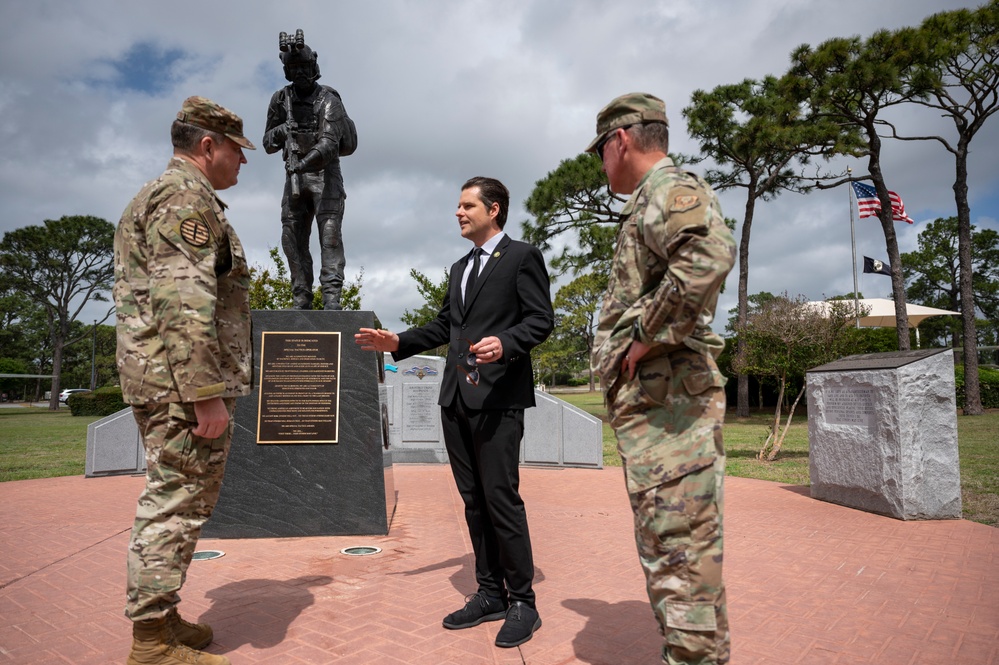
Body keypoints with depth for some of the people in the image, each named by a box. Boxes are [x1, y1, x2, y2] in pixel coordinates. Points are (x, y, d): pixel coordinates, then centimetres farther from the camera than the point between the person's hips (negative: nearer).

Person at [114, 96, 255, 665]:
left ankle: (160, 618, 28)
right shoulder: (186, 197, -12)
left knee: (177, 501, 17)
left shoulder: (159, 196, 23)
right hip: (185, 382, -11)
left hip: (161, 381, 11)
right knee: (177, 503, -3)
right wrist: (207, 396, -24)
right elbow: (184, 306, -23)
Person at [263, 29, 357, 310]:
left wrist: (303, 165, -35)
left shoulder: (328, 100, -6)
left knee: (330, 236, -15)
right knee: (293, 240, 1)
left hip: (324, 176, -5)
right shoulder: (281, 100, 10)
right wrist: (279, 132, -8)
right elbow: (268, 144, 14)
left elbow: (329, 144, -20)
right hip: (294, 180, 6)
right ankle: (301, 302, 5)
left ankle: (332, 297, -20)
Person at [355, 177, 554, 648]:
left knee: (501, 498, -6)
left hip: (497, 396, -7)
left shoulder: (522, 257, 0)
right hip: (456, 397, 8)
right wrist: (398, 342, 14)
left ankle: (522, 602, 8)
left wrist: (505, 343, -26)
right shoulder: (459, 268, 23)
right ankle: (490, 593, 23)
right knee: (473, 499, 11)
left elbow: (540, 319, -9)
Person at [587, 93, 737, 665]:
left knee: (678, 547, -6)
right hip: (653, 397, 11)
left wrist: (647, 333, -22)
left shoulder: (669, 189, -8)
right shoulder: (653, 204, 24)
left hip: (665, 396, -11)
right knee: (671, 542, 17)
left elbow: (711, 253, -30)